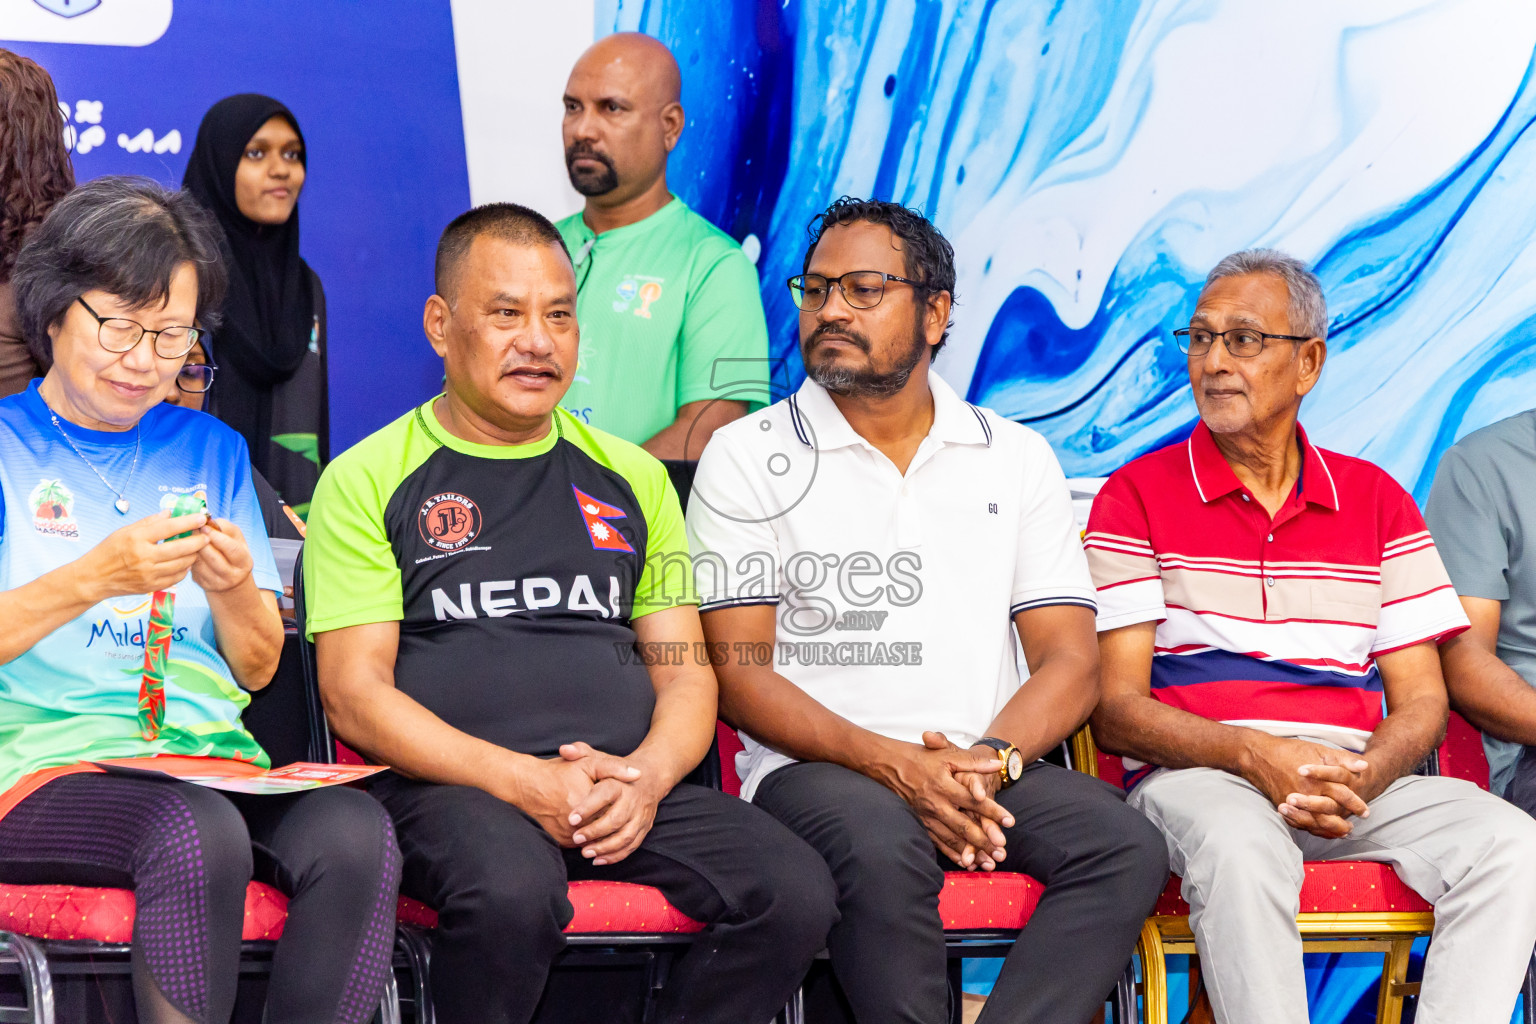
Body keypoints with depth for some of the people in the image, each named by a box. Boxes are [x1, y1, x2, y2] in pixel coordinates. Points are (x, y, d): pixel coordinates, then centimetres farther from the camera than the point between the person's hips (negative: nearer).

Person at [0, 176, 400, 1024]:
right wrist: (94, 578, -16)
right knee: (197, 835, -37)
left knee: (355, 834, -29)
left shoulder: (210, 451, 21)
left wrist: (234, 591, -3)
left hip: (214, 758, 4)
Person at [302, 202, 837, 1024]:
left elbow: (686, 674, 18)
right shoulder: (368, 480, 8)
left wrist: (645, 775, -6)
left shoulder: (631, 479, 22)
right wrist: (525, 781, -15)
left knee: (796, 895, -23)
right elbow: (355, 693, -1)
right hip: (451, 784, -4)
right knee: (511, 893, -39)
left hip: (632, 786, 4)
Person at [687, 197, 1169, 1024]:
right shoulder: (746, 457, 6)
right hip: (815, 764, -3)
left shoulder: (1016, 459, 15)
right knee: (883, 847, -36)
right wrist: (896, 765, -16)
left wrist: (990, 761, -14)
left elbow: (1070, 662, 8)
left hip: (993, 767, 3)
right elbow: (739, 676, -2)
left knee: (1125, 847, -26)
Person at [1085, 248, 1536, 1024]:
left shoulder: (1377, 501, 16)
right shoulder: (1136, 497, 6)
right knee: (1240, 849, -38)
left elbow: (1421, 700, 11)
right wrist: (1253, 753, -18)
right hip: (1194, 775, -3)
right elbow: (1115, 708, -1)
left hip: (1361, 779, 3)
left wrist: (1363, 777, -12)